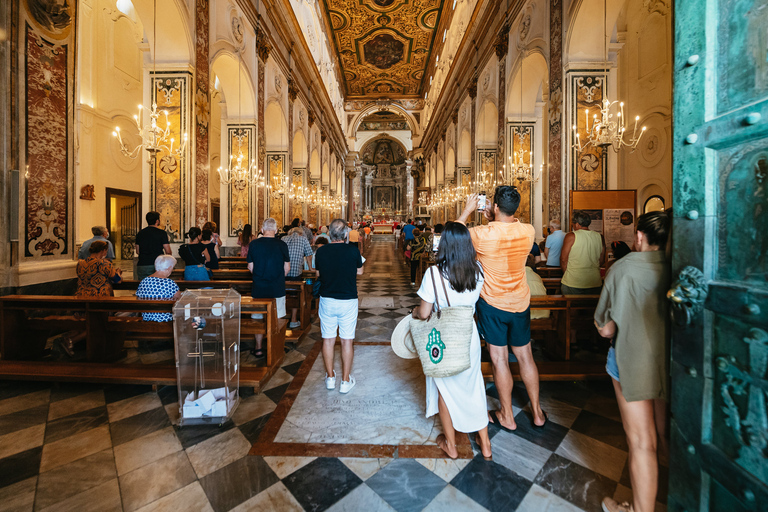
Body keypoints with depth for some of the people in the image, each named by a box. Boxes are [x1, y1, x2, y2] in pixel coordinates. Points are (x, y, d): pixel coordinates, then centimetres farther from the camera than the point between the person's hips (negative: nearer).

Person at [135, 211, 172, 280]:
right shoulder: (162, 233, -5)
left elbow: (138, 252, 13)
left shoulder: (140, 233, 9)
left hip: (141, 265, 4)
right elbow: (168, 252, -7)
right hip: (157, 266, -4)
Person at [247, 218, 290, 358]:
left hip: (259, 288, 1)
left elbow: (250, 267, 3)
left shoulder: (253, 244, -4)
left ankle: (258, 348, 24)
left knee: (258, 318, 15)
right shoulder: (282, 245, -7)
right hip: (277, 289, -1)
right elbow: (287, 268, -2)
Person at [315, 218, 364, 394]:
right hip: (348, 300, -1)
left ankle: (330, 377, 27)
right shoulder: (353, 250, -12)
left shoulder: (321, 251, -6)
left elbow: (318, 274, 8)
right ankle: (346, 381, 18)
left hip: (327, 300, 2)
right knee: (347, 341, 8)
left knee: (328, 339, 14)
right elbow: (360, 271, 3)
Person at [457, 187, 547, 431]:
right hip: (520, 303, 5)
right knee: (525, 357, 18)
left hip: (492, 304, -4)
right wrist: (494, 219, 15)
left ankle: (507, 417, 26)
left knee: (499, 359, 9)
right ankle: (537, 413, 35)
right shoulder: (528, 231, -8)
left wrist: (468, 209, 7)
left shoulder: (483, 234, -22)